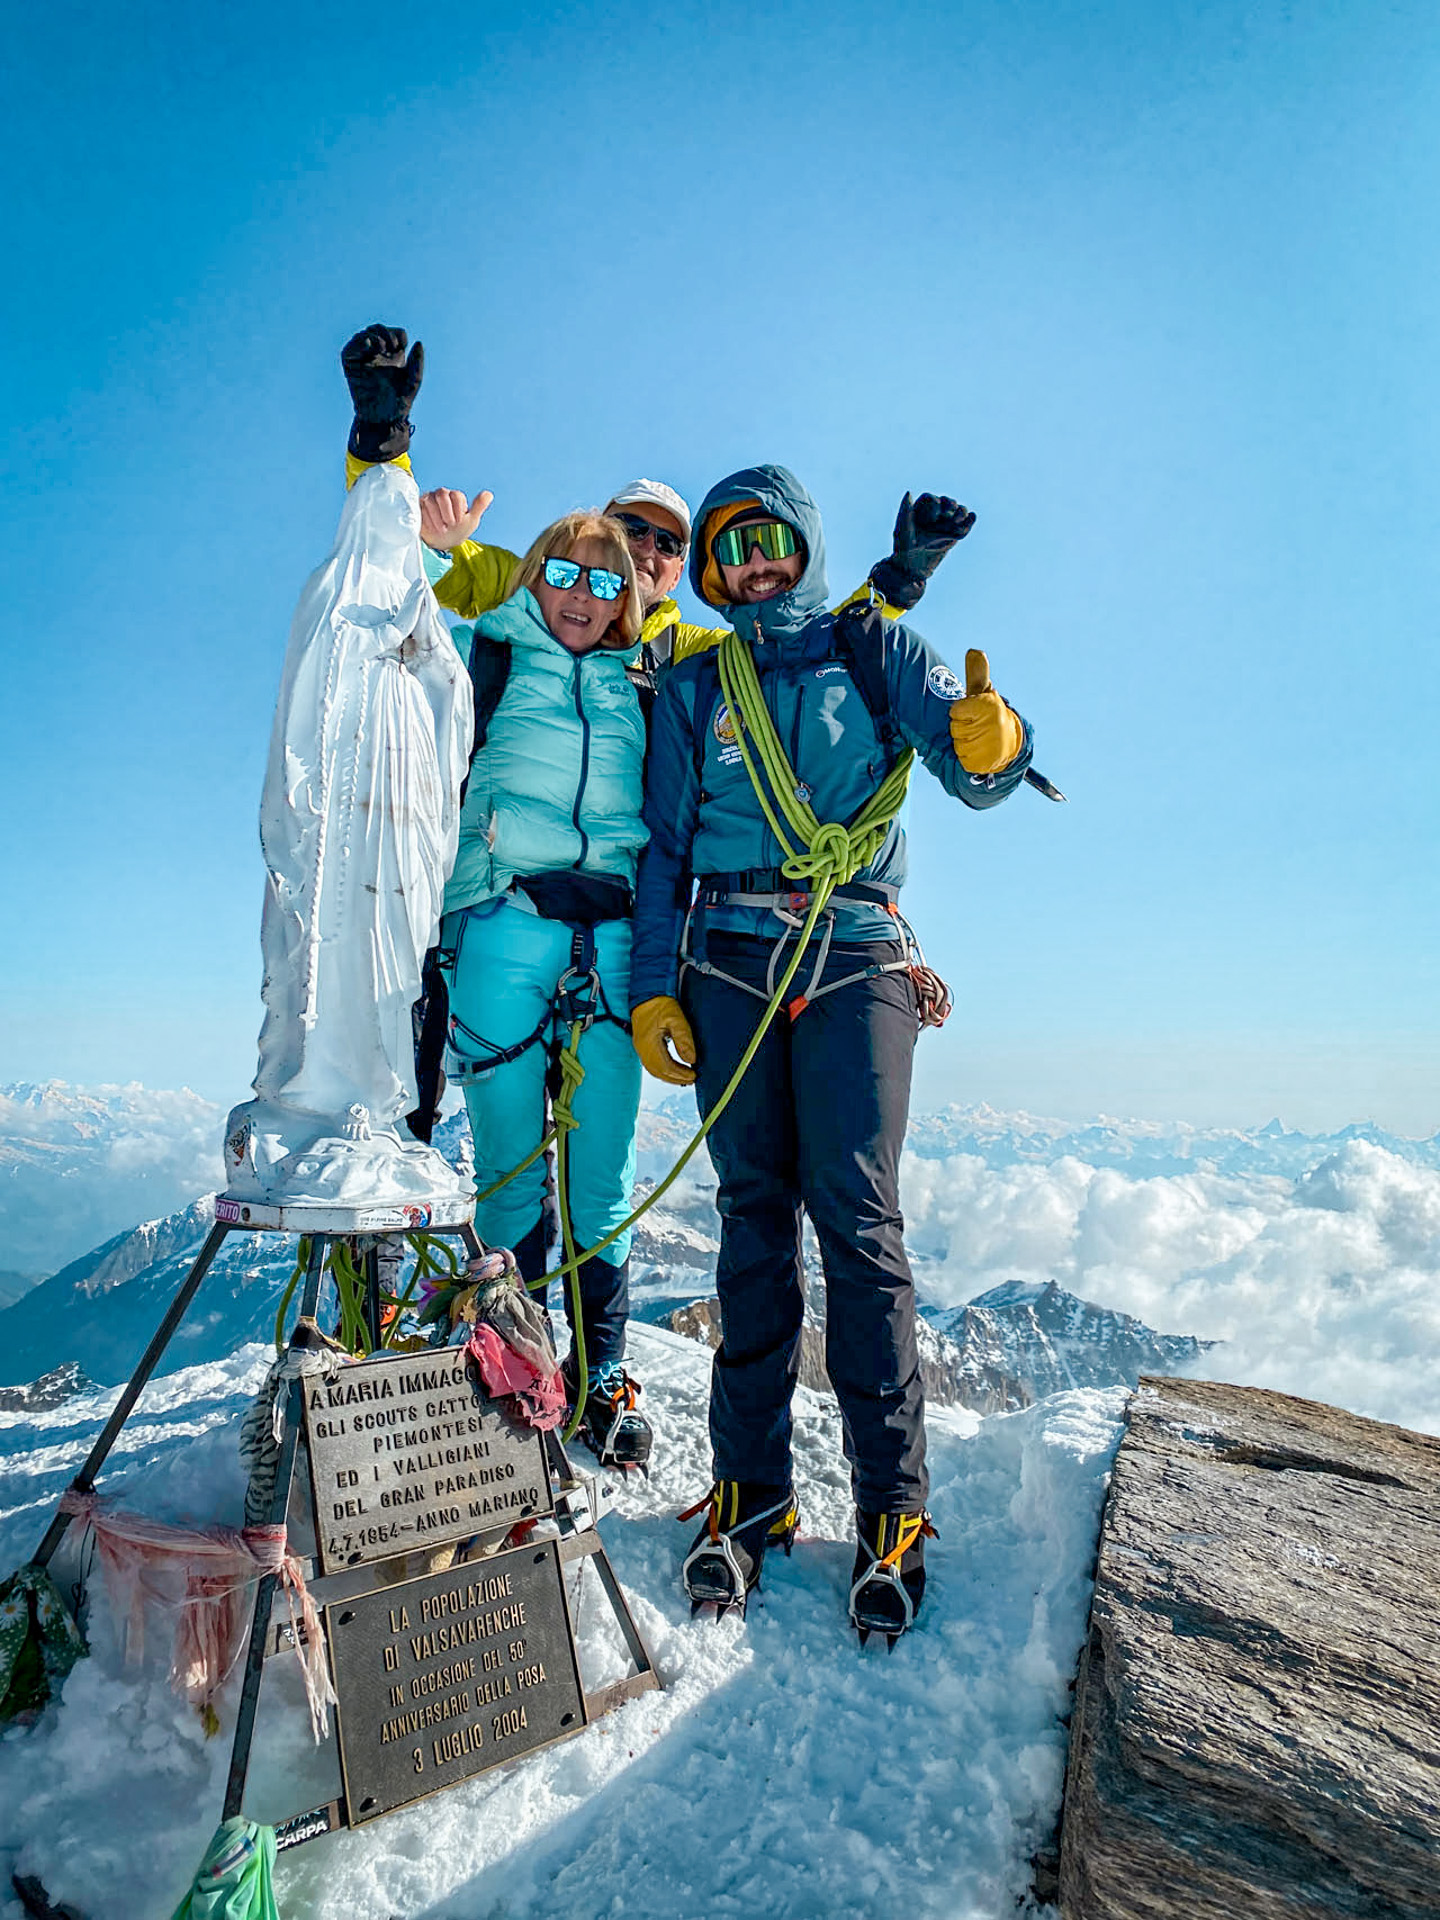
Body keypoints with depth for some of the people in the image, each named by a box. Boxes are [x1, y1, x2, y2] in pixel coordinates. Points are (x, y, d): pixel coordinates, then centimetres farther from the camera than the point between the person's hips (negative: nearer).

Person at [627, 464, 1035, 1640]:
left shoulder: (877, 651, 13)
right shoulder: (695, 687, 17)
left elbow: (973, 773, 3)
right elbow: (665, 847, 14)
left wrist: (991, 745, -22)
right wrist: (653, 990, 5)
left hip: (855, 964, -2)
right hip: (730, 967, 2)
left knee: (857, 1216, -9)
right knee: (755, 1217, 1)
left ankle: (892, 1509, 0)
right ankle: (752, 1493, 9)